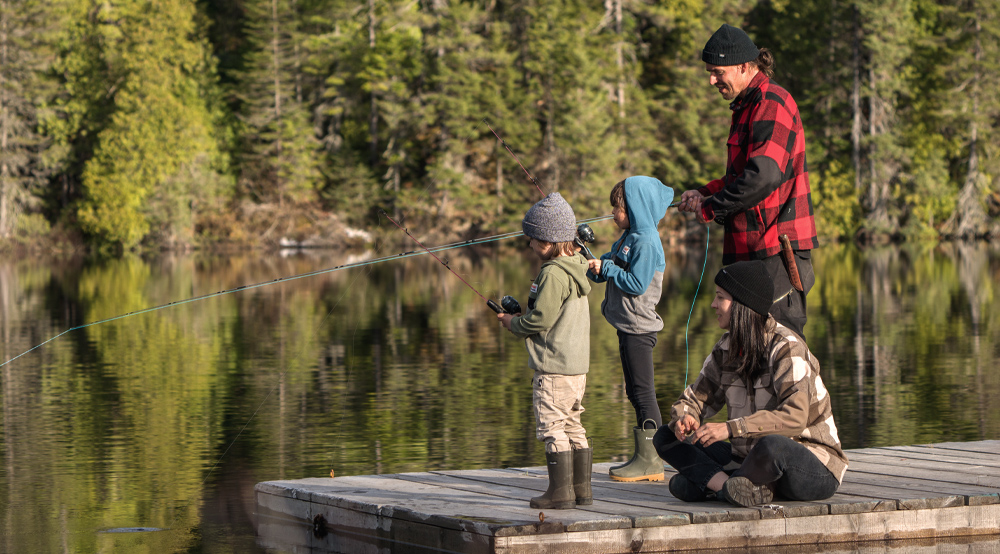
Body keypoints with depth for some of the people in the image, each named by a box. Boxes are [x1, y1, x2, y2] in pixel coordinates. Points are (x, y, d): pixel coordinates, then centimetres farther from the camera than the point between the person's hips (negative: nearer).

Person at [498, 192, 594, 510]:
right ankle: (581, 489, 17)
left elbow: (541, 319, -20)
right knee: (573, 426, 14)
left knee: (552, 427, -5)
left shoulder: (553, 274, -17)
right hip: (577, 365, 10)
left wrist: (513, 324, -2)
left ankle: (560, 492, -5)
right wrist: (521, 320, 18)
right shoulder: (575, 269, 13)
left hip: (554, 368, -10)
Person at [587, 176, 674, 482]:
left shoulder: (646, 241, -16)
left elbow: (636, 284, -23)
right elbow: (610, 272, 20)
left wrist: (606, 268, -15)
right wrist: (594, 265, 0)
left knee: (642, 391, -8)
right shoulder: (628, 238, 15)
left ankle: (651, 461, -7)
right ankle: (644, 456, 18)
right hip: (628, 327, 10)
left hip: (639, 327, -10)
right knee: (636, 392, 13)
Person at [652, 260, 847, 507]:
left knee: (772, 445, -44)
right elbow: (695, 398, 11)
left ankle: (707, 483, -19)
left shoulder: (786, 348, -17)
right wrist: (685, 417, -14)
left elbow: (794, 417, -29)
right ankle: (727, 485, -26)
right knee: (665, 437, -1)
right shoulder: (726, 349, 7)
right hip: (755, 459, 8)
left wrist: (731, 428, -37)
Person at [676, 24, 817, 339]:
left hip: (778, 247, -10)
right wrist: (706, 193, 12)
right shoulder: (748, 106, 20)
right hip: (751, 249, 10)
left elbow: (765, 175, -25)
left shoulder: (772, 104, -13)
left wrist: (711, 208, -15)